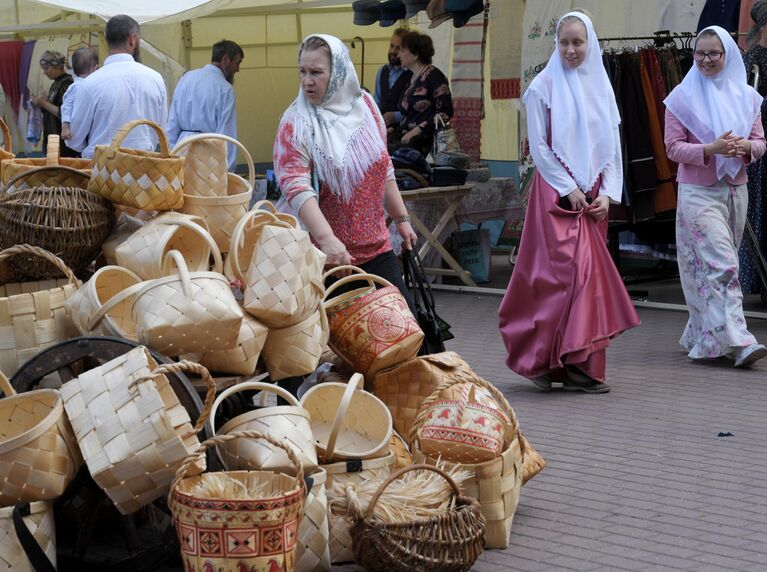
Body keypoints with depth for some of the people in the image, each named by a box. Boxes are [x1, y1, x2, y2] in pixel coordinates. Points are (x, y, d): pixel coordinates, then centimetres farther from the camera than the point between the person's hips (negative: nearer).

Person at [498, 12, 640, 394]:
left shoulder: (601, 87, 13)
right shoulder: (544, 85, -1)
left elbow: (612, 146, 12)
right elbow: (538, 145, -6)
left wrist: (608, 192, -1)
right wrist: (568, 189, -11)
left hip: (593, 197, 5)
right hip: (557, 193, -5)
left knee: (589, 273, 2)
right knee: (568, 270, -15)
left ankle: (574, 365, 7)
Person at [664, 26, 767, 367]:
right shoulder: (683, 97, -2)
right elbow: (673, 147, -5)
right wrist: (710, 149, -21)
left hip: (736, 190, 5)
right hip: (698, 193, -4)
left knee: (714, 266, 9)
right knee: (721, 265, -13)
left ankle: (700, 336, 19)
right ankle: (737, 342, -17)